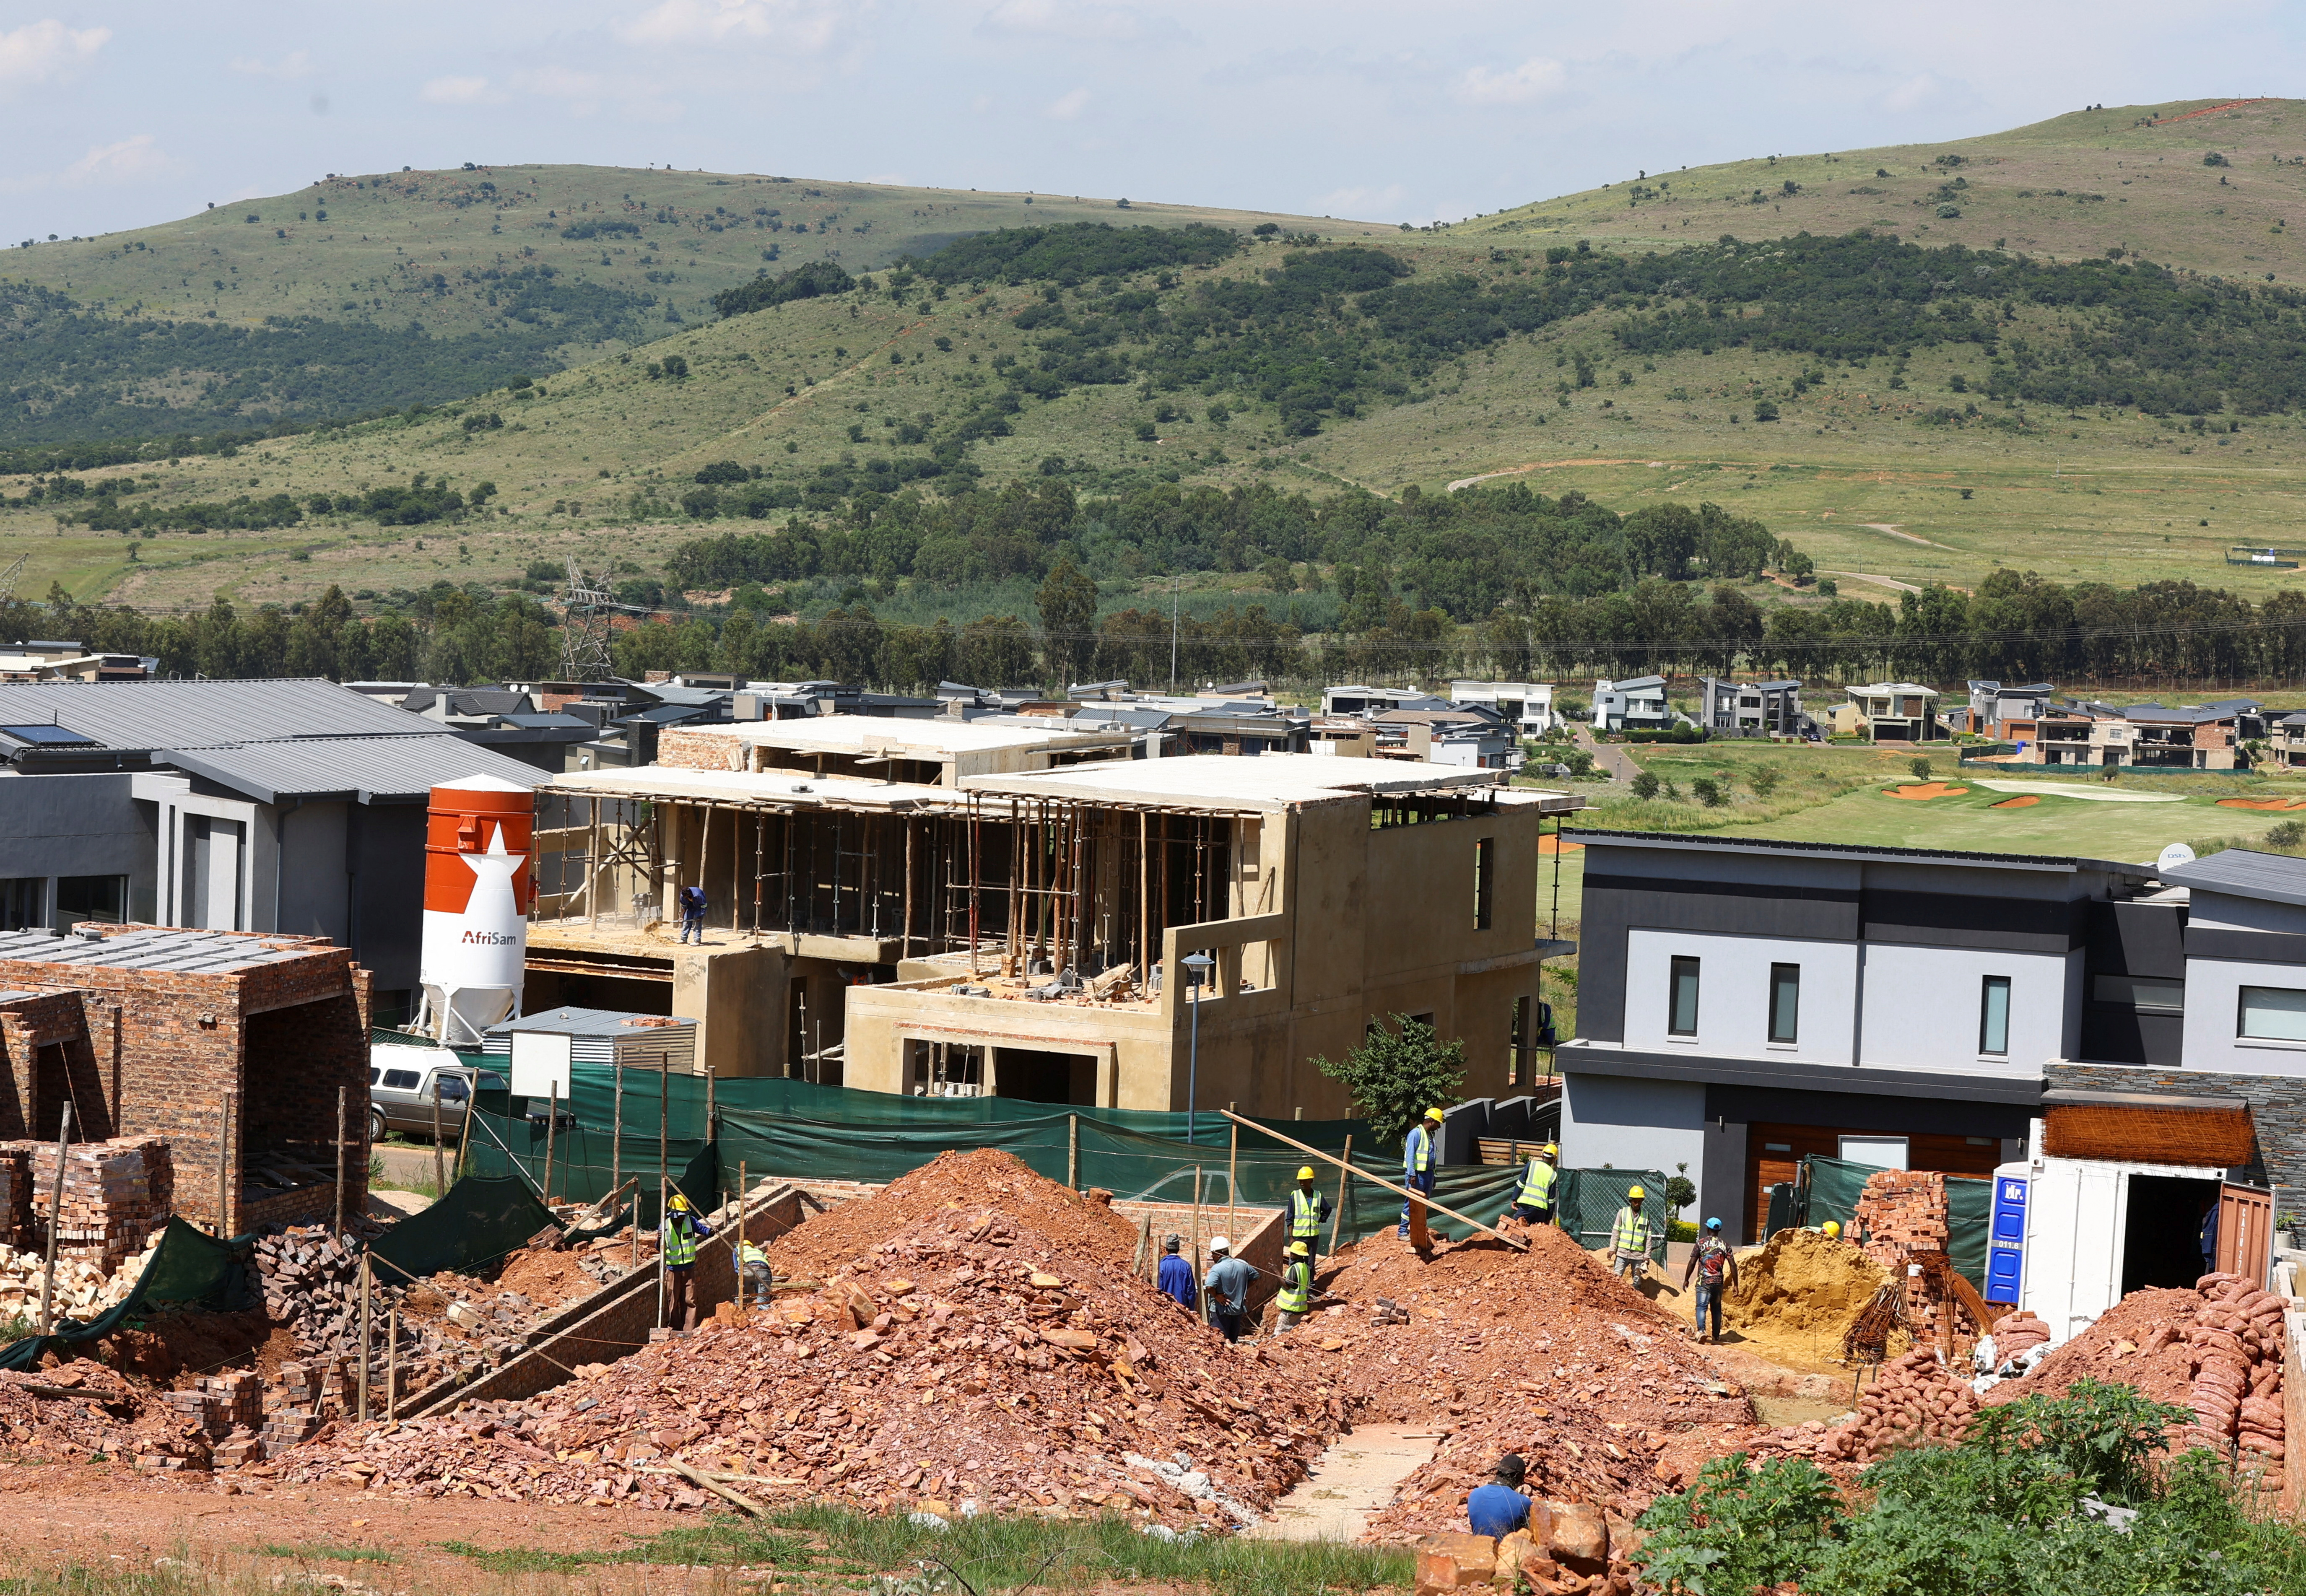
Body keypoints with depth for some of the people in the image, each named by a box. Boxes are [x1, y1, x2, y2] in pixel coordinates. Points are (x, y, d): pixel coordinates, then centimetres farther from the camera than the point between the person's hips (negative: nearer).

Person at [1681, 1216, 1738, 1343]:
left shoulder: (1701, 1243, -2)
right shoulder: (1725, 1245, 5)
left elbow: (1692, 1263, -4)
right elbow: (1733, 1265, 0)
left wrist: (1686, 1280, 6)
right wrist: (1736, 1285, 4)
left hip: (1704, 1281, -3)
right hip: (1719, 1282, 3)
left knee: (1701, 1306, -10)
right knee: (1717, 1308, 15)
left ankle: (1701, 1330, -32)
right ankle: (1716, 1335, 22)